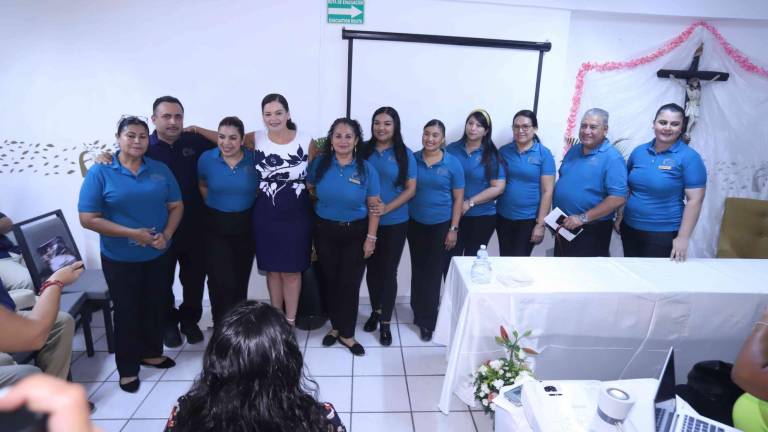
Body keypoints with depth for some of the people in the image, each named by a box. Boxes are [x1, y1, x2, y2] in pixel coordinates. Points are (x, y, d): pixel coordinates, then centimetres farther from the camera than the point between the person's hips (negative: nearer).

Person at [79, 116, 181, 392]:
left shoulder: (160, 170, 1)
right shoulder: (100, 173, -10)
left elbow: (176, 206, 3)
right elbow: (88, 219, -13)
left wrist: (166, 235, -14)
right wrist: (132, 233, -20)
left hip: (159, 255, 3)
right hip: (120, 258, -3)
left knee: (156, 306, 16)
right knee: (126, 311, 9)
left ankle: (151, 352, 37)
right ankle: (128, 367, 25)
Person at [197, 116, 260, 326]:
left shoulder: (253, 159, -9)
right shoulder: (206, 159, -7)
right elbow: (203, 186, 10)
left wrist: (249, 205, -1)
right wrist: (215, 205, 1)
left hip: (246, 227, 1)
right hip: (216, 227, -1)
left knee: (241, 280, 14)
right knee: (222, 282, -8)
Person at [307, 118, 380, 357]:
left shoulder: (366, 169, -7)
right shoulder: (320, 163, -4)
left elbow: (373, 206, -4)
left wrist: (371, 238, -7)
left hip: (356, 233, -1)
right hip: (326, 231, 2)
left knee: (350, 283, 4)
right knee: (330, 280, 12)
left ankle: (346, 333, 21)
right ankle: (336, 325, 32)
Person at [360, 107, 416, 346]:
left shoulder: (405, 154, -2)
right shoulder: (363, 150, 2)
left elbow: (411, 189, -4)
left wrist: (387, 208, -17)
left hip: (395, 223, -2)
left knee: (389, 271, 4)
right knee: (372, 268, 14)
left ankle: (385, 323, 16)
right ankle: (375, 311, 35)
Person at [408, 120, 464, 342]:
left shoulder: (453, 163, -6)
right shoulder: (412, 159, -1)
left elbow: (458, 198, -3)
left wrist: (453, 229, -8)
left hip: (441, 225, -2)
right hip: (415, 224, 2)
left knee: (434, 273, 5)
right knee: (418, 270, 13)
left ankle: (427, 320, 19)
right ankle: (420, 313, 31)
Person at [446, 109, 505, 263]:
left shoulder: (492, 155, -5)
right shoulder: (452, 149, 2)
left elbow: (498, 187, -10)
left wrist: (469, 203, -15)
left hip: (482, 216, -1)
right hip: (453, 214, 2)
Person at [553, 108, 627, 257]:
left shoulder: (612, 158, -15)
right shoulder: (574, 150, 8)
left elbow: (618, 198, -22)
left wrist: (583, 218, -23)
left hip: (592, 231, -7)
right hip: (564, 226, 7)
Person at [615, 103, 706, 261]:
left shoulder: (689, 157, -10)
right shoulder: (638, 151, 4)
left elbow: (695, 200, -12)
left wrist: (682, 238, -16)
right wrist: (619, 217, 9)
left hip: (663, 234, -4)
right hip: (630, 228, 5)